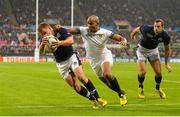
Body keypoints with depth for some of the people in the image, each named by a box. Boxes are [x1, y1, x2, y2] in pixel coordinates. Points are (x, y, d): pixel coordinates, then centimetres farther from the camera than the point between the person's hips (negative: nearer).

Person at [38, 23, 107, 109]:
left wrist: (60, 43, -48)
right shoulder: (45, 38, -6)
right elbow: (41, 50, -22)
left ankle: (98, 98, -9)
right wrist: (42, 44, -46)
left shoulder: (60, 30, -16)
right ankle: (94, 100, 8)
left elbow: (70, 40, -29)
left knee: (81, 77, -20)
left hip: (71, 57, -3)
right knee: (75, 86, -4)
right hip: (61, 63, 3)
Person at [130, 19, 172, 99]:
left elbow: (167, 49, -5)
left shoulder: (165, 36, -24)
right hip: (142, 50, -2)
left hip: (153, 50, 2)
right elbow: (136, 30, -9)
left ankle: (158, 88, 25)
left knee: (158, 72, -5)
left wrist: (166, 63, 1)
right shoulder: (146, 29, -32)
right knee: (143, 72, -16)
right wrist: (132, 36, 12)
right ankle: (140, 87, 14)